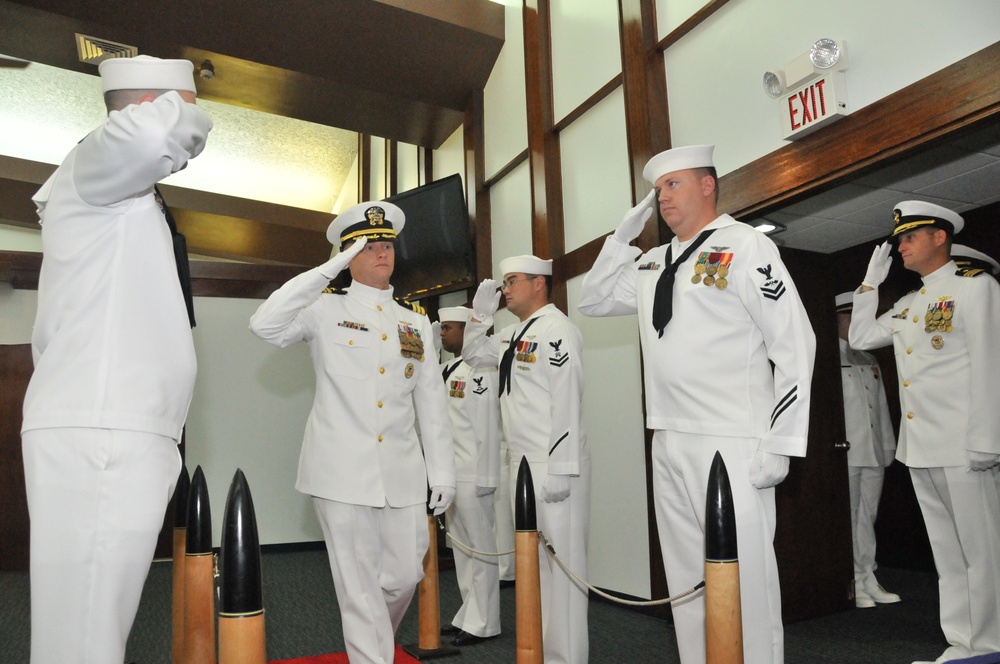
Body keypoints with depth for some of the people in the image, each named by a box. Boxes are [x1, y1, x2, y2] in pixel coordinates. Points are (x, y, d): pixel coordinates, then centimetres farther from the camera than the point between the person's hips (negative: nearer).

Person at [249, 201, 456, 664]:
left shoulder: (416, 320, 12)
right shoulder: (327, 308, 1)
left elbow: (432, 401, 11)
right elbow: (265, 325, -18)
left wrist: (442, 471, 7)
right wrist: (329, 271, -16)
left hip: (402, 472, 4)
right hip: (342, 471, -4)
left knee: (405, 576, 11)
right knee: (359, 585, 4)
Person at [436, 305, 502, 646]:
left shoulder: (479, 370, -11)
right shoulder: (445, 370, 14)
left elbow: (488, 424, -15)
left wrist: (484, 475, -16)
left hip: (472, 473, -8)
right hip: (449, 472, 8)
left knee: (481, 545, 2)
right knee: (461, 546, 15)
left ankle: (483, 623, 12)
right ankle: (468, 615, 26)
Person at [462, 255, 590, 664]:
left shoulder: (556, 330, -12)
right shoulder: (515, 334, 15)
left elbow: (566, 402, -19)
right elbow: (474, 355, 30)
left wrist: (560, 470, -22)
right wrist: (481, 313, 15)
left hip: (554, 464, -9)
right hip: (523, 462, 10)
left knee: (561, 559, -2)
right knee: (531, 558, 16)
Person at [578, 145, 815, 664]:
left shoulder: (745, 246, -4)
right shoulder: (653, 263, 16)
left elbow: (794, 344, -8)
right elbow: (593, 300, 22)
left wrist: (779, 443, -13)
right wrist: (623, 235, 11)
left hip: (731, 445, -6)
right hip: (668, 445, 7)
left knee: (745, 578, -1)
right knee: (686, 578, 14)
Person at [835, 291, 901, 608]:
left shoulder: (870, 361, 20)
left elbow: (882, 406, 20)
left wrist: (888, 447, 15)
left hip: (874, 452, 7)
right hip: (844, 453, -6)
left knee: (867, 517, 11)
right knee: (848, 518, -3)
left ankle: (867, 580, 18)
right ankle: (852, 584, 4)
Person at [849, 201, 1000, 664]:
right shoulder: (907, 305, 18)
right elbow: (861, 338, 21)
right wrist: (871, 282, 16)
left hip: (961, 447, -7)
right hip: (919, 449, 7)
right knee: (947, 554, 12)